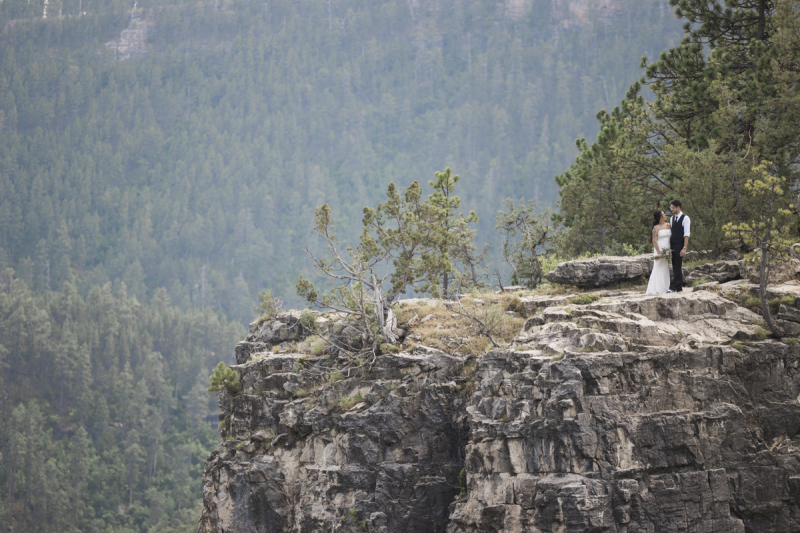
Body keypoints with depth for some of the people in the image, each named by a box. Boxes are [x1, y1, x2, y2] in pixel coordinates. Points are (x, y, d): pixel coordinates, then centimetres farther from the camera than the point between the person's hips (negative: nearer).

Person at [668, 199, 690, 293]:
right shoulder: (672, 218, 14)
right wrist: (669, 247, 10)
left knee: (677, 267, -10)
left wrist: (684, 248, -17)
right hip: (673, 245, 7)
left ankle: (673, 287, -15)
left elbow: (686, 234, -11)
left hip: (680, 246, -7)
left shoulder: (685, 218, -6)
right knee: (675, 267, 7)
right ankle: (679, 287, 11)